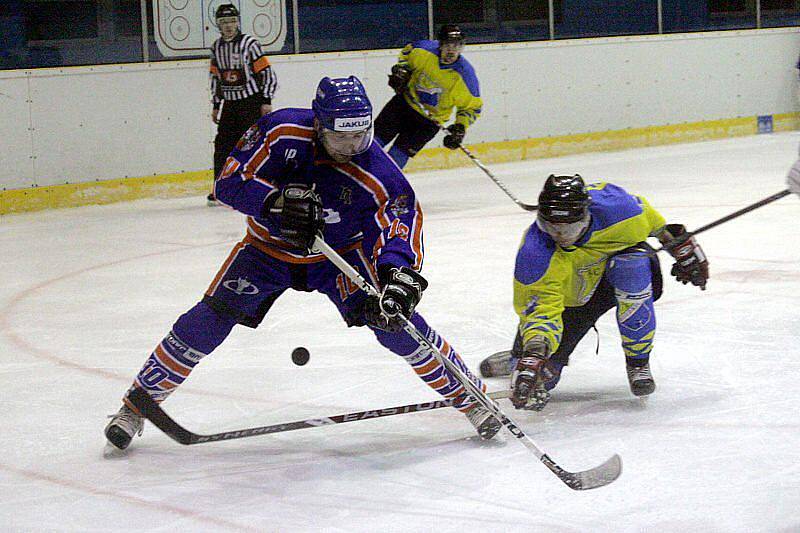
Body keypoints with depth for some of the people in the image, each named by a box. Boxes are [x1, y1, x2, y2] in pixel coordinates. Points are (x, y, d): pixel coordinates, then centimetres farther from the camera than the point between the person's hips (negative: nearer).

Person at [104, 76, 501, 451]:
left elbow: (400, 230, -30)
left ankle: (470, 396, 2)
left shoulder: (378, 175, -26)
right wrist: (275, 201, -44)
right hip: (270, 247, 0)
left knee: (394, 319, -16)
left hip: (341, 251, 0)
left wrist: (400, 275, -51)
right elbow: (229, 181, -26)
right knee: (207, 321, -12)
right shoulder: (282, 131, -26)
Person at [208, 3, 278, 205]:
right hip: (230, 104, 6)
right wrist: (216, 105, 15)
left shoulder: (249, 43, -11)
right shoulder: (216, 47, 8)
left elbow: (267, 73, -10)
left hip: (252, 101, -6)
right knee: (223, 144, 4)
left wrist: (266, 101, -13)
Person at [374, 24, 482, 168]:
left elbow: (472, 107, -7)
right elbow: (408, 51, 8)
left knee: (397, 157, -9)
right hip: (405, 102, 2)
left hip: (429, 122, -2)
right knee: (376, 138, 0)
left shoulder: (465, 75, -21)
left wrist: (460, 127, -19)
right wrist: (400, 71, -5)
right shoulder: (424, 50, -17)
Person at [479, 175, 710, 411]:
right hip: (573, 298, 0)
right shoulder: (534, 254, -36)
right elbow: (540, 308, -38)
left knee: (631, 266, -36)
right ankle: (518, 357, 35)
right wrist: (534, 354, -54)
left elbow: (650, 219, -9)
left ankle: (638, 362, -17)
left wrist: (681, 245, 4)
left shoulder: (613, 205, -32)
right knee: (541, 374, -8)